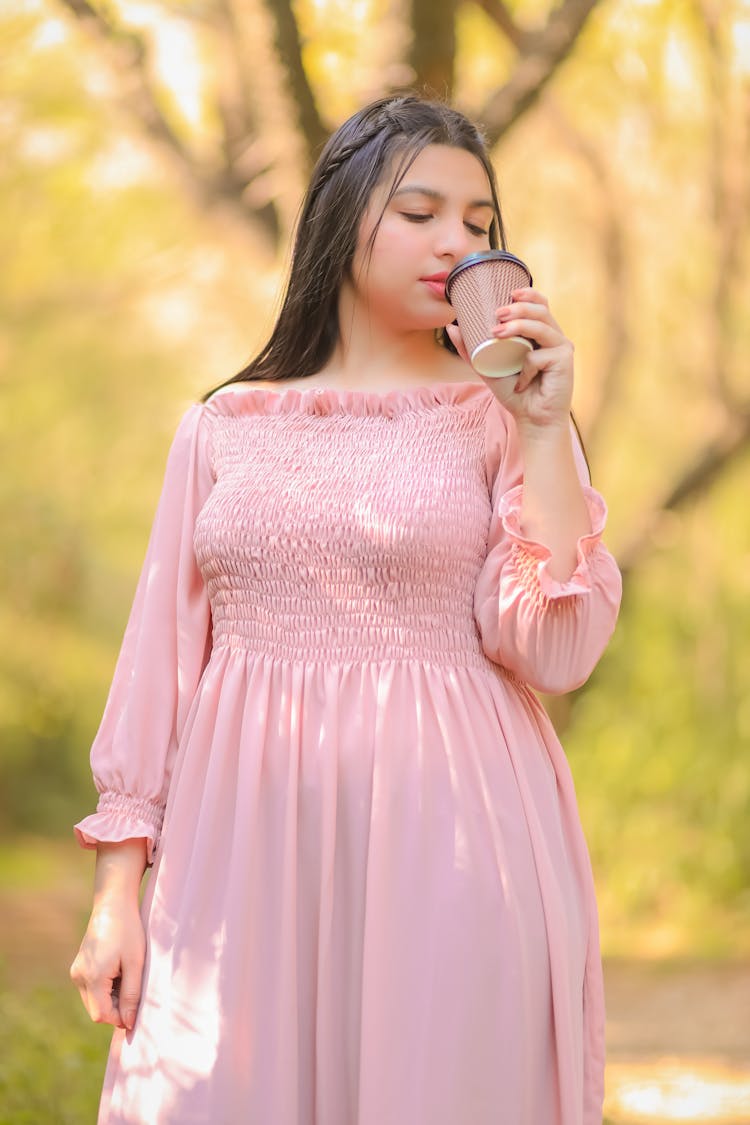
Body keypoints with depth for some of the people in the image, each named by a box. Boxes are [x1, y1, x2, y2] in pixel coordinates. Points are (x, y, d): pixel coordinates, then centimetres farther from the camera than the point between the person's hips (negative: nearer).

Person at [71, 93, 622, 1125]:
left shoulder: (500, 421, 4)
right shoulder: (225, 429, 9)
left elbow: (555, 651, -7)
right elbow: (160, 654, 8)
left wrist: (543, 430, -11)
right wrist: (118, 890, 3)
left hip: (440, 849, -1)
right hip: (244, 861, 2)